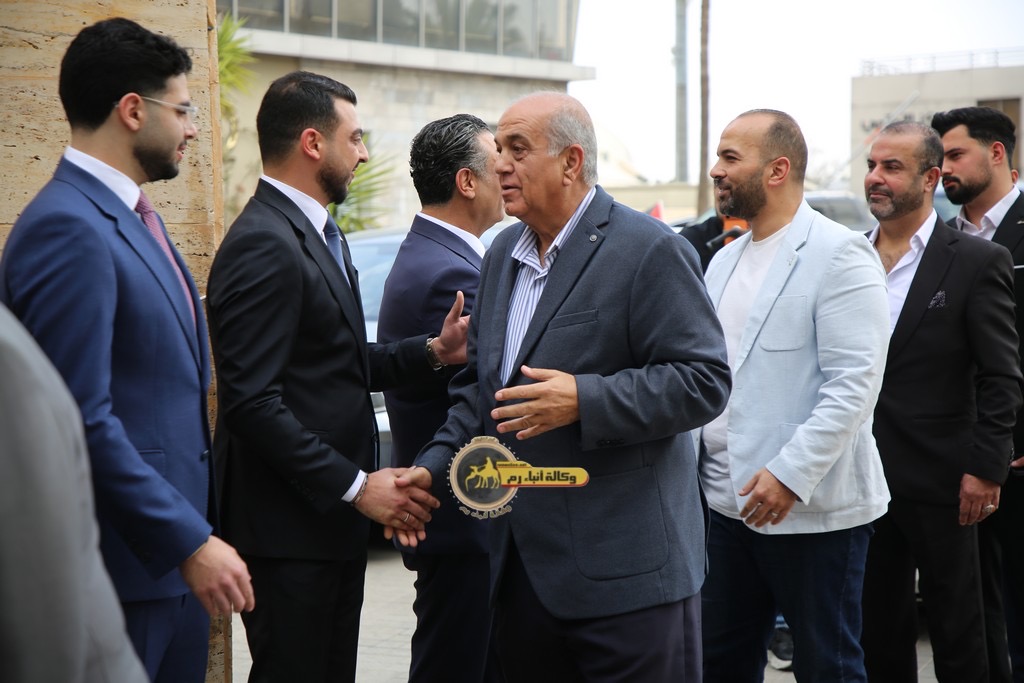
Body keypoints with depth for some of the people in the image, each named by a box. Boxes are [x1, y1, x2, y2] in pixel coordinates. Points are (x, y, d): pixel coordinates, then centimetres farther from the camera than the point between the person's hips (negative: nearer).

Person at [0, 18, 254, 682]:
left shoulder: (136, 217, 13)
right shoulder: (67, 228, -18)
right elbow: (83, 420, -23)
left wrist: (198, 529, 15)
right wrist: (191, 542, -21)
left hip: (180, 556, 9)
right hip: (126, 565, -9)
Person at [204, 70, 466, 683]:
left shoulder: (317, 232, 15)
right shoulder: (264, 246, -19)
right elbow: (252, 402, -24)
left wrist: (433, 352, 4)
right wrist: (356, 485, -22)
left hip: (335, 518, 10)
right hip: (289, 525, -10)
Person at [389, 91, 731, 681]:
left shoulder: (650, 250, -10)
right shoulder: (503, 254, 14)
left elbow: (703, 380, -15)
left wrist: (584, 400, -24)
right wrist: (433, 467, 7)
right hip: (524, 564, 7)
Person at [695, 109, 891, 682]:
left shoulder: (839, 254, -11)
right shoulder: (726, 260, 15)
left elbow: (855, 381, -18)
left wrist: (791, 474, -23)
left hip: (812, 508, -8)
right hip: (732, 502, 8)